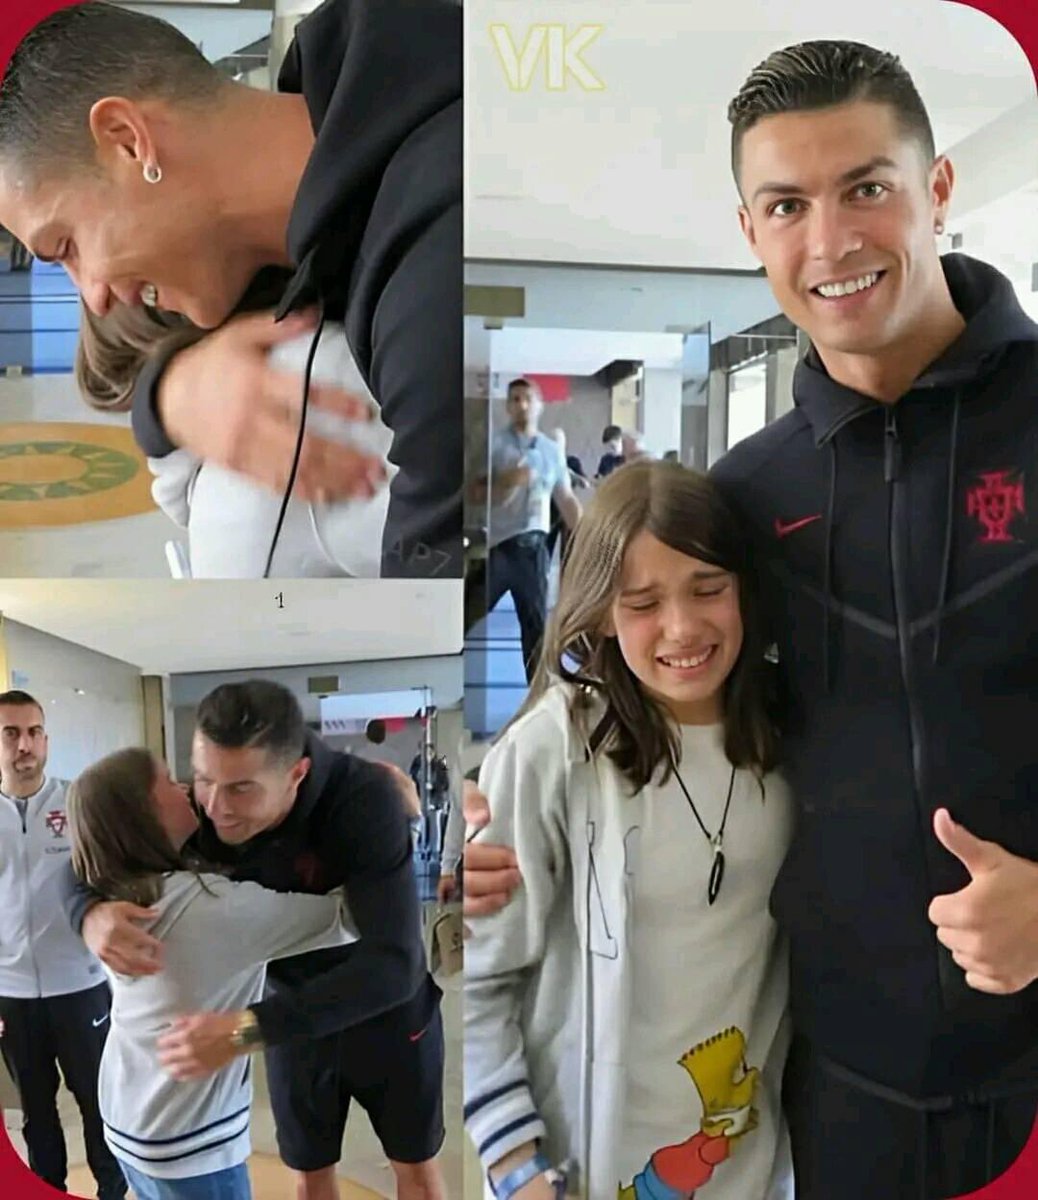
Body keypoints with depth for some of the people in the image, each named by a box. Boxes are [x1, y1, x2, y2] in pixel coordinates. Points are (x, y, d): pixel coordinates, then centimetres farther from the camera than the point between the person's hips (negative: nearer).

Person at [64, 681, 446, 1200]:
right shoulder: (200, 805, -25)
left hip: (389, 1006, -2)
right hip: (295, 1005, 3)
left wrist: (247, 1028, -48)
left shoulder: (366, 797, -37)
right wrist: (92, 914, -35)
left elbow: (394, 964, -42)